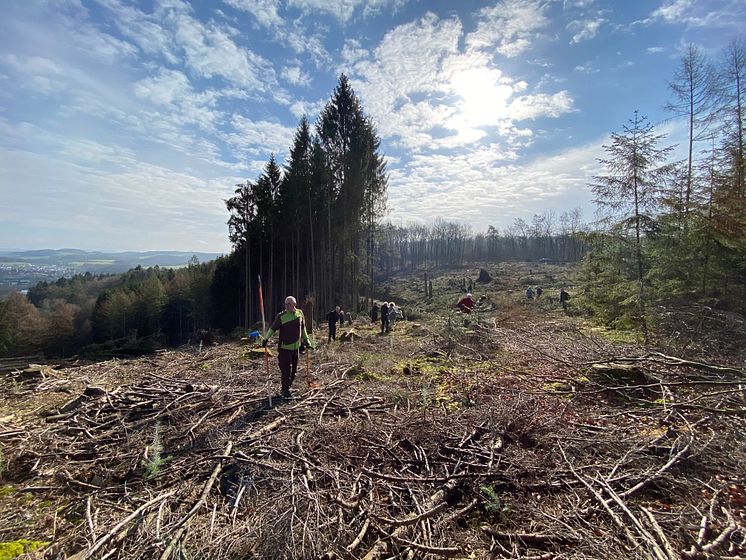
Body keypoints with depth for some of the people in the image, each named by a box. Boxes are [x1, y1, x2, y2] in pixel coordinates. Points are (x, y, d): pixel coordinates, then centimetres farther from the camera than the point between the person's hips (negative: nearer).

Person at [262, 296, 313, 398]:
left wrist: (306, 340, 17)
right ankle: (285, 390, 6)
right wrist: (266, 339, -19)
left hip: (296, 347, 5)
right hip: (284, 347, -5)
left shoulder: (300, 313, 3)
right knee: (286, 369, -7)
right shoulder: (281, 316, -10)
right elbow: (273, 328, -6)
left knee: (294, 370, 12)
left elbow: (303, 328, 15)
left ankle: (287, 386, 29)